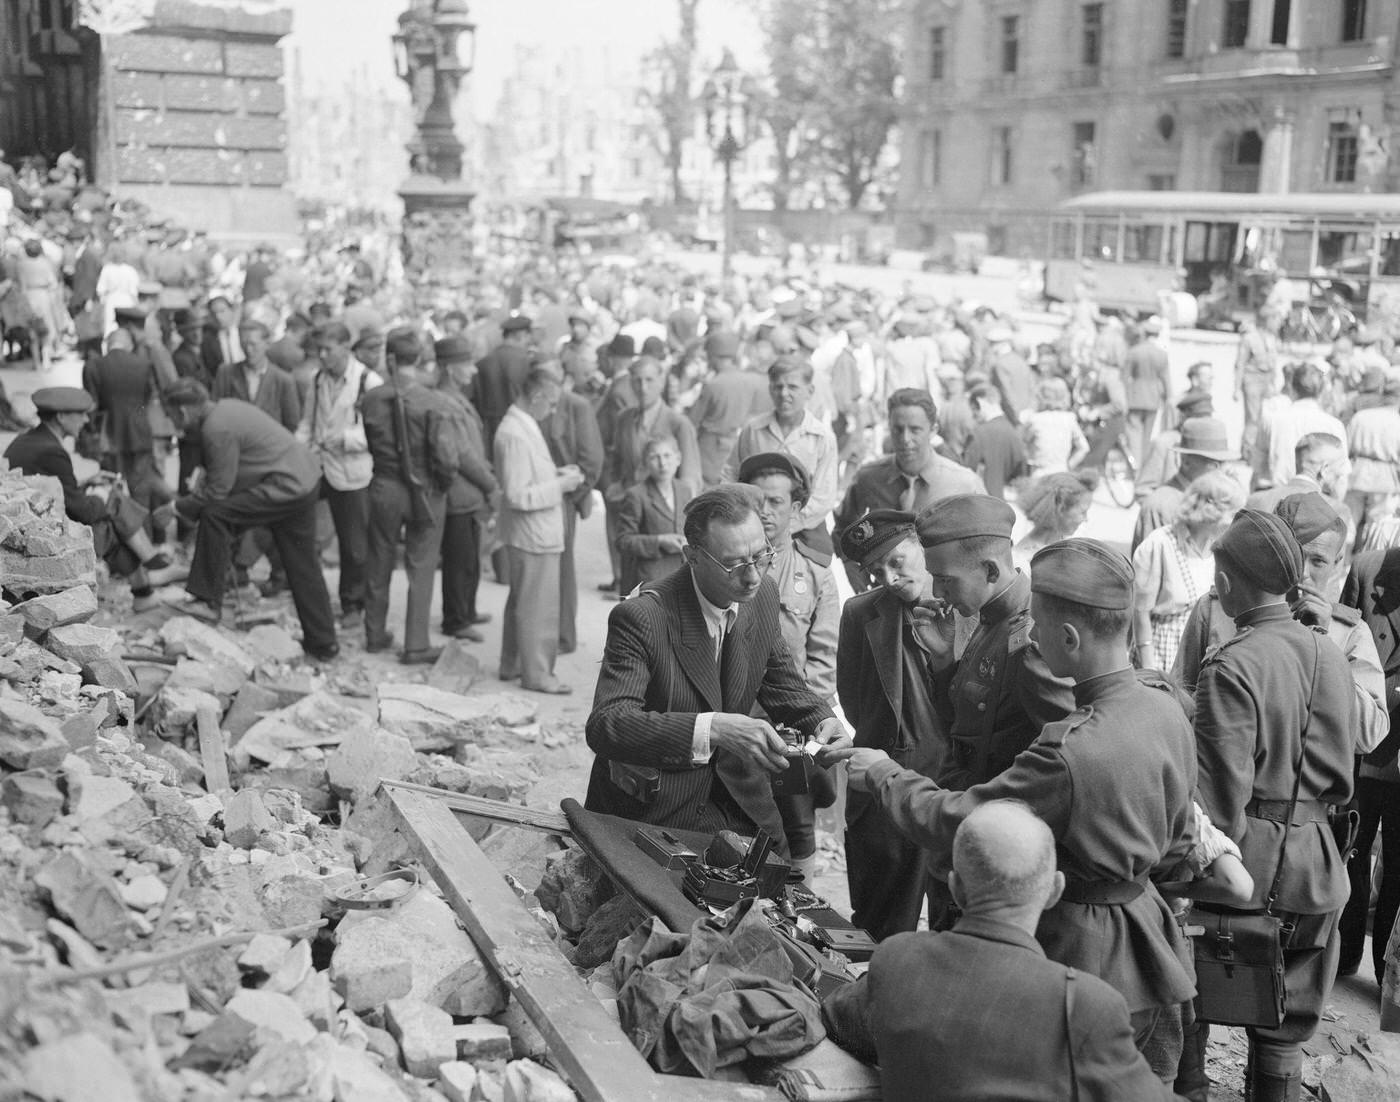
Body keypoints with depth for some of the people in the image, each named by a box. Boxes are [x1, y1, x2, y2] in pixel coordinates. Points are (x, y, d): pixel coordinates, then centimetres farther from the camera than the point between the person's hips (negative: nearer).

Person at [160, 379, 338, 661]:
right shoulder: (226, 408, 13)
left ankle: (209, 602, -5)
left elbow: (218, 490, -14)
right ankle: (322, 642, 23)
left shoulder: (217, 429, -17)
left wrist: (179, 507, -1)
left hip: (288, 488, -10)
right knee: (302, 567, 15)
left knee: (214, 514, -12)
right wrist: (191, 502, 21)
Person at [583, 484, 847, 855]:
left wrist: (821, 719, -10)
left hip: (738, 801, 5)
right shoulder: (641, 616, -25)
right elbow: (605, 725, -33)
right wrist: (712, 729, -44)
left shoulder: (762, 593, -4)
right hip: (653, 813, -5)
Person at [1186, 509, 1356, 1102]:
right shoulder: (1331, 655, 2)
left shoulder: (1230, 667, -18)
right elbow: (1342, 777, 12)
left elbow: (1220, 797, -19)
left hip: (1248, 855, -6)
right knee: (1286, 1027, 18)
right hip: (1317, 868, 6)